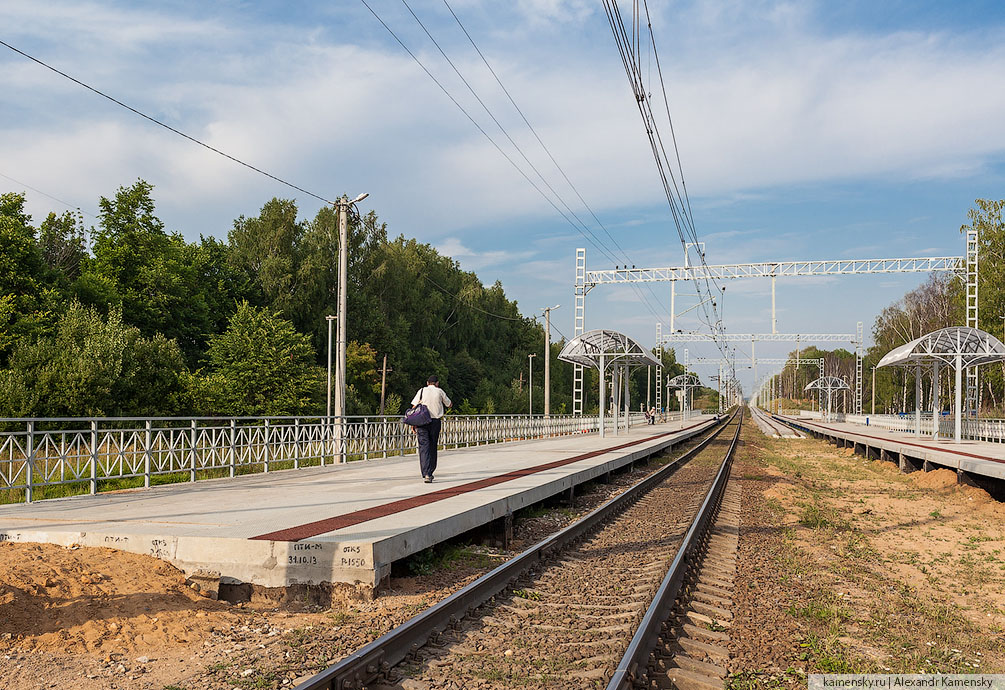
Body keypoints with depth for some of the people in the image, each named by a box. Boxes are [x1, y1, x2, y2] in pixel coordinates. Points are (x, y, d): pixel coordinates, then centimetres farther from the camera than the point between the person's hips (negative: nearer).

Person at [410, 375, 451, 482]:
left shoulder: (422, 391, 5)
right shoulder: (440, 391, 6)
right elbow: (449, 404, 19)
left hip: (422, 421, -1)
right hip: (436, 421, 1)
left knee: (424, 447, -5)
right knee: (433, 447, 13)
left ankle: (426, 474, -17)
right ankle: (430, 473, 20)